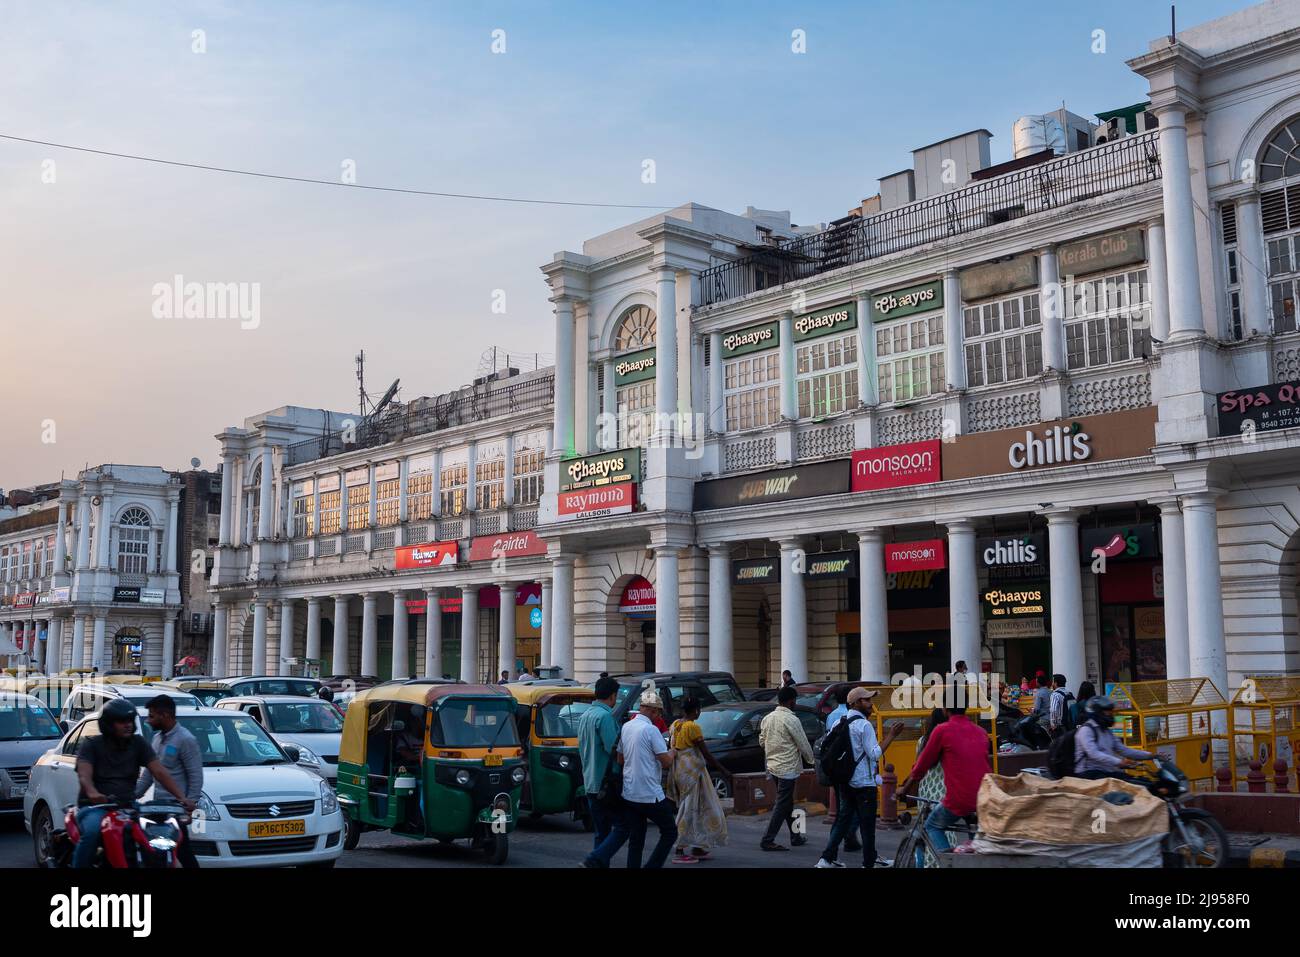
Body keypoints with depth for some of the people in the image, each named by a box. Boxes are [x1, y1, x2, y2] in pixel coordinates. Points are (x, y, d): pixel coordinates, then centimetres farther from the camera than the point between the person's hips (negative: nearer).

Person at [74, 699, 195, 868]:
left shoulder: (138, 743, 10)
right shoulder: (92, 744, 1)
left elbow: (160, 772, 1)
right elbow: (84, 775, -15)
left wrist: (182, 797, -14)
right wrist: (92, 793, -39)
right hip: (96, 805, -3)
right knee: (92, 833, -35)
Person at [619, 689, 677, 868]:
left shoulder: (626, 727, 9)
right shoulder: (651, 730, -14)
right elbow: (666, 762, -12)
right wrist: (672, 752, 7)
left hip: (629, 794, 7)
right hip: (650, 795, -7)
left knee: (635, 839, 10)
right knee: (670, 833, 6)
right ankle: (652, 866, -4)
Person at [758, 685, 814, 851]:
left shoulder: (768, 718, 5)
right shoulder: (791, 720, -17)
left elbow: (761, 742, 13)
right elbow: (803, 744, -10)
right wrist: (811, 759, 7)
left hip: (773, 766, 8)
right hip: (788, 768, -8)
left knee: (787, 802, 18)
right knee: (782, 805, -3)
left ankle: (795, 836, 28)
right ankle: (768, 840, -4)